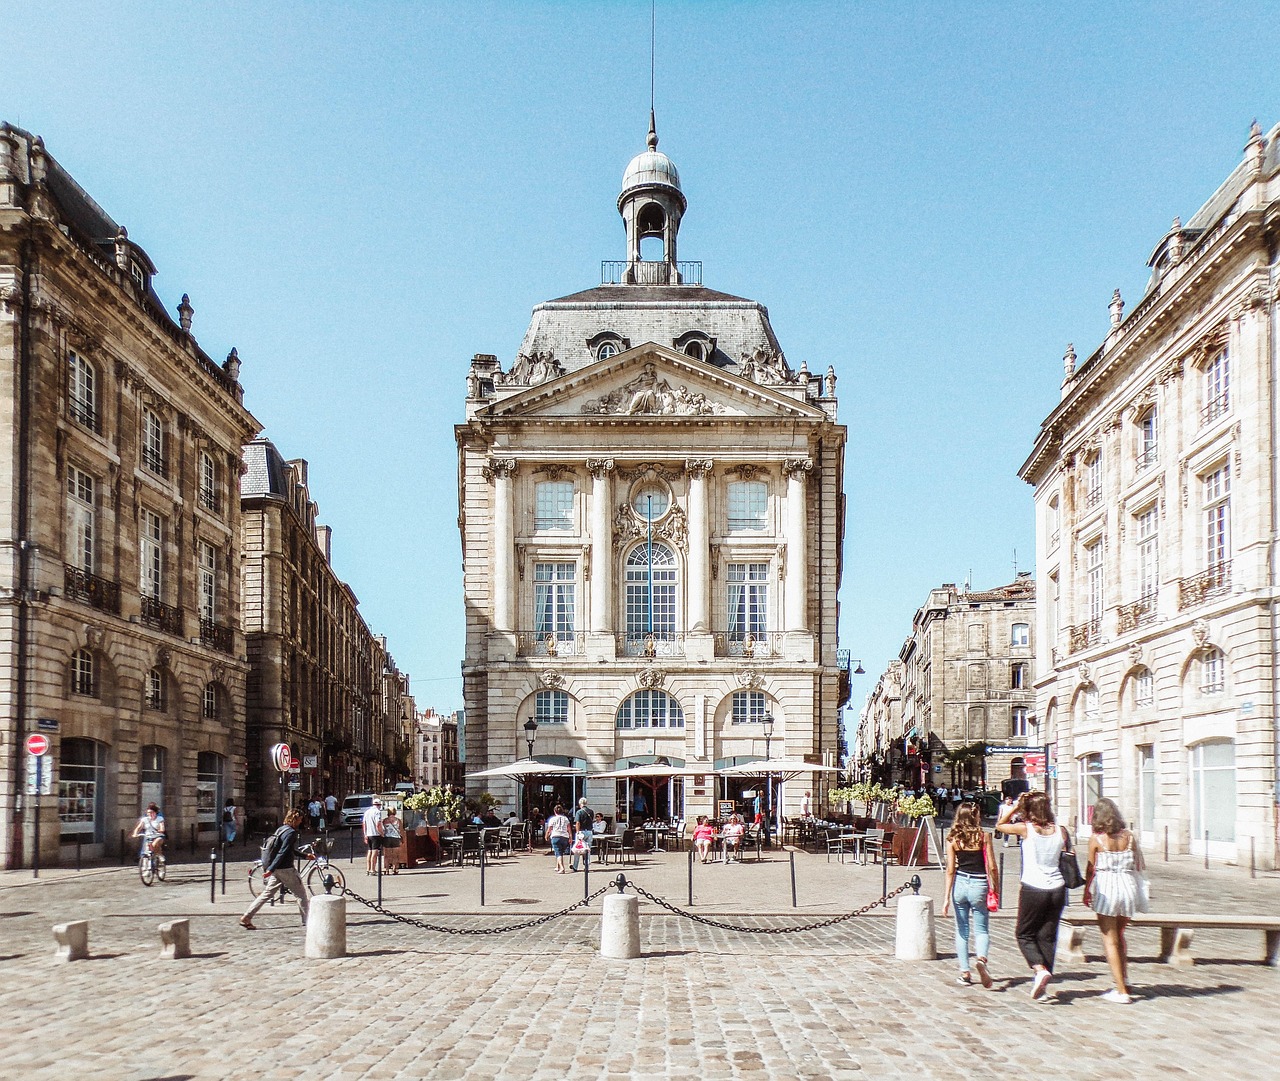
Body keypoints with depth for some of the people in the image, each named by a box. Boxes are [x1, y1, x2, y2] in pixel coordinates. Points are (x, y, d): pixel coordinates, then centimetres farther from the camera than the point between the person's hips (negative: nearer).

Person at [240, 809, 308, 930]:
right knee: (301, 894, 4)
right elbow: (282, 853, -23)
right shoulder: (291, 833, -16)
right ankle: (307, 920, 9)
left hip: (277, 870, 9)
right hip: (286, 869, -9)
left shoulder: (281, 829, 14)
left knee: (268, 893, 10)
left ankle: (246, 917, 5)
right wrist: (271, 869, -26)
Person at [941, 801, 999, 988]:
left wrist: (946, 897, -1)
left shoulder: (953, 839, -1)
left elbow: (950, 870, -2)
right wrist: (996, 889, 6)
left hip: (960, 884, 2)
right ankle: (981, 958, -21)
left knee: (962, 930, 13)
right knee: (981, 929, 7)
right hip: (979, 885, -1)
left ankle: (964, 972, 12)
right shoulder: (984, 836, -4)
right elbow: (992, 867, -6)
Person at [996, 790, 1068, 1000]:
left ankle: (1040, 969, -12)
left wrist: (1016, 806, 6)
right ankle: (1041, 986, 11)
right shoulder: (1061, 831, 1)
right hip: (1057, 889, 4)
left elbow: (999, 825, 6)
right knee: (1047, 937, 12)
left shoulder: (1026, 829, -8)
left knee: (1025, 935, 12)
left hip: (1032, 890, -3)